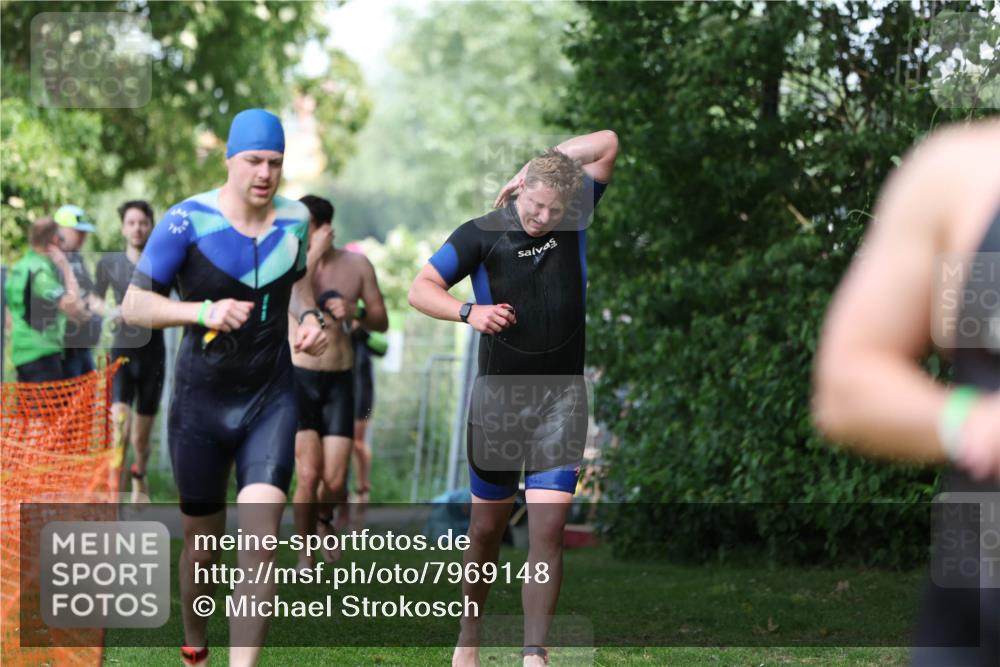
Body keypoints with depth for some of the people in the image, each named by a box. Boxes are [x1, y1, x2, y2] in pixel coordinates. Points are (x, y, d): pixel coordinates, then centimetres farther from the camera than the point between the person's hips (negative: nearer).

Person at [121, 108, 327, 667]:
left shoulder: (294, 219, 0)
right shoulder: (188, 221, -12)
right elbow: (134, 305, -13)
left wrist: (309, 317, 0)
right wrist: (203, 312, -28)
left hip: (271, 400, 2)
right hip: (201, 404, -2)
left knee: (260, 539, -15)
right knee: (203, 543, 10)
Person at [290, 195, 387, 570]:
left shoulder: (357, 265, 4)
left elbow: (382, 321, 9)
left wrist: (354, 313, -12)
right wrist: (315, 253, -22)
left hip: (339, 381, 2)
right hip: (298, 378, -2)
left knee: (335, 481, -3)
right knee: (309, 473, -13)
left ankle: (324, 518, 33)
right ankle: (305, 554, 7)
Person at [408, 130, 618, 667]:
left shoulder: (574, 219, 1)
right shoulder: (482, 233, -5)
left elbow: (607, 143, 0)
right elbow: (420, 288, -3)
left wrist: (543, 163, -3)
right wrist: (468, 311, -20)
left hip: (562, 396, 1)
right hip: (498, 395, 0)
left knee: (548, 529, -9)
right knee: (486, 528, 7)